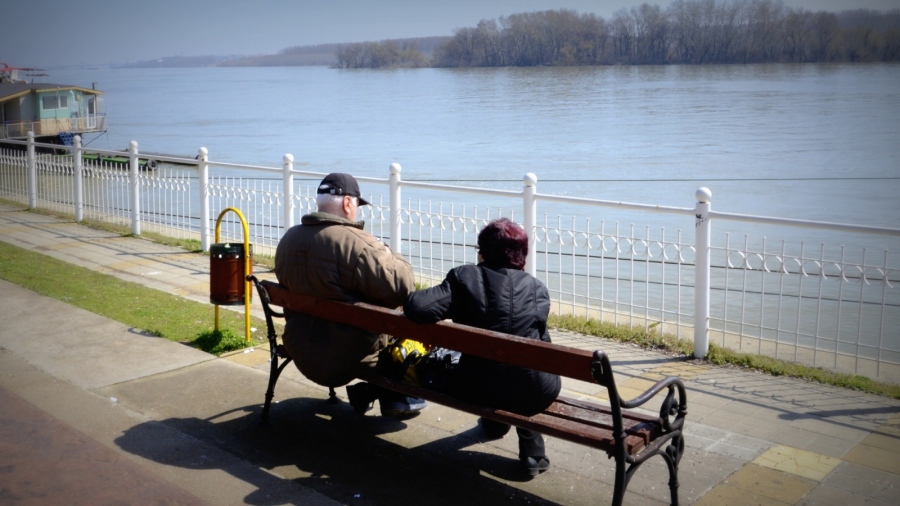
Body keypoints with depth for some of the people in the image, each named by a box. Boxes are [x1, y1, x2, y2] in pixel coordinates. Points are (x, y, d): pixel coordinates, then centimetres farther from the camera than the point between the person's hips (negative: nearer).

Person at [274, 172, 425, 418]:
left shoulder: (288, 239, 0)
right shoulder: (356, 243, -24)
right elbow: (401, 287, -25)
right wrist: (390, 257, -3)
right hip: (348, 358, -7)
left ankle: (364, 391, 24)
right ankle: (395, 397, 26)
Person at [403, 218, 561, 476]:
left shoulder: (463, 276, -6)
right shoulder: (537, 287, 1)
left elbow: (418, 307, -18)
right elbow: (540, 339, 9)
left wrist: (409, 299, 5)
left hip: (478, 390, 0)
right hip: (534, 395, 0)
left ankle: (494, 422, 57)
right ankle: (532, 452, 34)